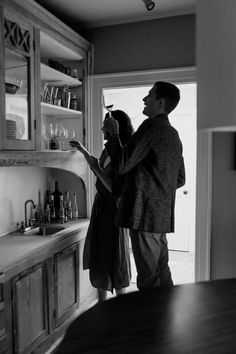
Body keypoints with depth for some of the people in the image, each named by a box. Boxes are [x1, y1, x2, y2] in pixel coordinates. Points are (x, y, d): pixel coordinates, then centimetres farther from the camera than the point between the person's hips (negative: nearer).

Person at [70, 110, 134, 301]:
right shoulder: (107, 151, 5)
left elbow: (117, 190, -25)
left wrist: (97, 169, -22)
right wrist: (83, 150, 26)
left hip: (113, 210, -9)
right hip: (100, 208, 9)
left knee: (115, 259, 6)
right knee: (99, 258, 16)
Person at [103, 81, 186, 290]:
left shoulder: (151, 127, -12)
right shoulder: (173, 134, 17)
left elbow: (121, 165, -16)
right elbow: (180, 179, 22)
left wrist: (113, 134, -4)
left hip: (145, 214, -9)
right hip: (163, 215, 10)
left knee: (148, 280, -1)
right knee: (162, 276, 18)